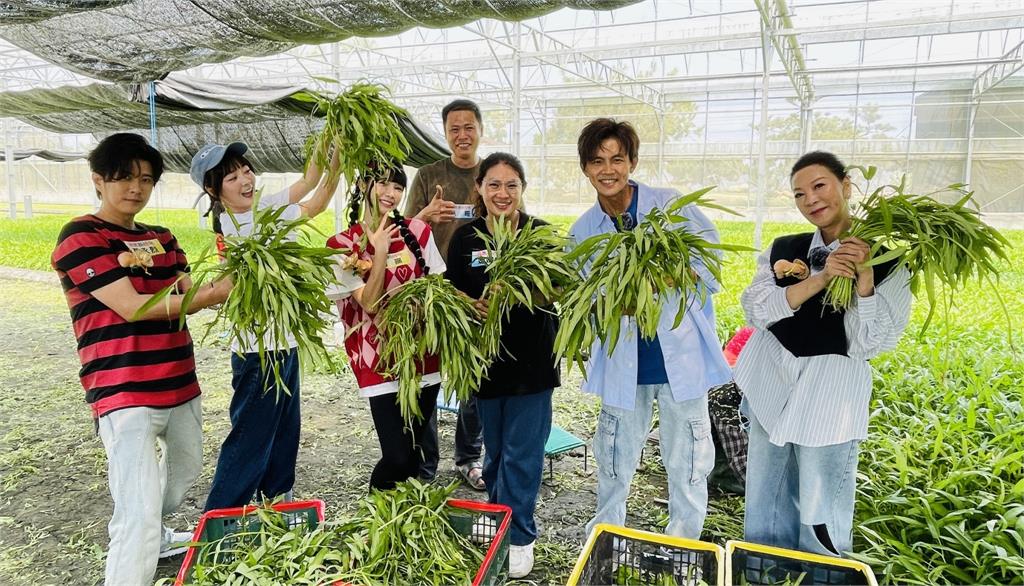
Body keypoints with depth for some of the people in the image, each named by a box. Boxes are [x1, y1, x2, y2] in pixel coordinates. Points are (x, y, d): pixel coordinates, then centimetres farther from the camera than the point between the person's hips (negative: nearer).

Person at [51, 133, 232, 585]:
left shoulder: (161, 238, 13)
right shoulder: (81, 237, -8)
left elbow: (186, 297, 3)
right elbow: (132, 307, -18)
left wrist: (221, 286, -18)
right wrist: (212, 295, -23)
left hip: (179, 383, 8)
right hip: (124, 393, -8)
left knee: (184, 471, 24)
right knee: (140, 514, -12)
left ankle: (154, 537, 50)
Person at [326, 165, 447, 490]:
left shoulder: (418, 231, 2)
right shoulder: (343, 244, -5)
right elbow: (370, 304, -11)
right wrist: (380, 253, -20)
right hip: (381, 363, -3)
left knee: (415, 451, 14)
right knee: (398, 457, -6)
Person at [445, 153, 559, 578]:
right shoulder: (465, 239, 1)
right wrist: (474, 306, -18)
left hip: (532, 359, -2)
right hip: (486, 357, 3)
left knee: (521, 453, 4)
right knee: (495, 451, 17)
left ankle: (519, 536, 22)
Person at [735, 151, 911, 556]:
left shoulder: (885, 260, -4)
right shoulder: (784, 249, 4)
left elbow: (870, 344, -10)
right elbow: (757, 311, -10)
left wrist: (864, 275, -20)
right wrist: (821, 279, -20)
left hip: (831, 387, -3)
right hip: (770, 376, 3)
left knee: (820, 512, 3)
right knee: (764, 500, 15)